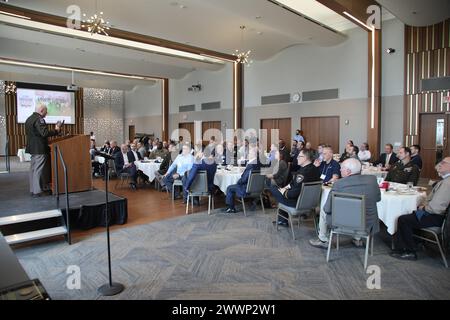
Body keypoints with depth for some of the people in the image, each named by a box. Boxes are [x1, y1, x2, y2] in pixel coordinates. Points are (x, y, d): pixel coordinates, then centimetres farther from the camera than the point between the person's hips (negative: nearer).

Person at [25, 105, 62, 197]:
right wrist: (56, 130, -17)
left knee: (33, 168, 13)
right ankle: (38, 191, -3)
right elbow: (44, 133, -25)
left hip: (32, 147, 10)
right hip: (39, 148, -10)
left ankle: (33, 189, 19)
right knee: (39, 169, -6)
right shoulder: (39, 119, -15)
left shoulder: (29, 119, 16)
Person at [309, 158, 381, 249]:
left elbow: (328, 209, -15)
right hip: (368, 224, 4)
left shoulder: (339, 184, -21)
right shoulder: (372, 179, -10)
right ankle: (357, 239, 42)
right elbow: (378, 198, 8)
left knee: (323, 211, 23)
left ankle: (323, 241, 34)